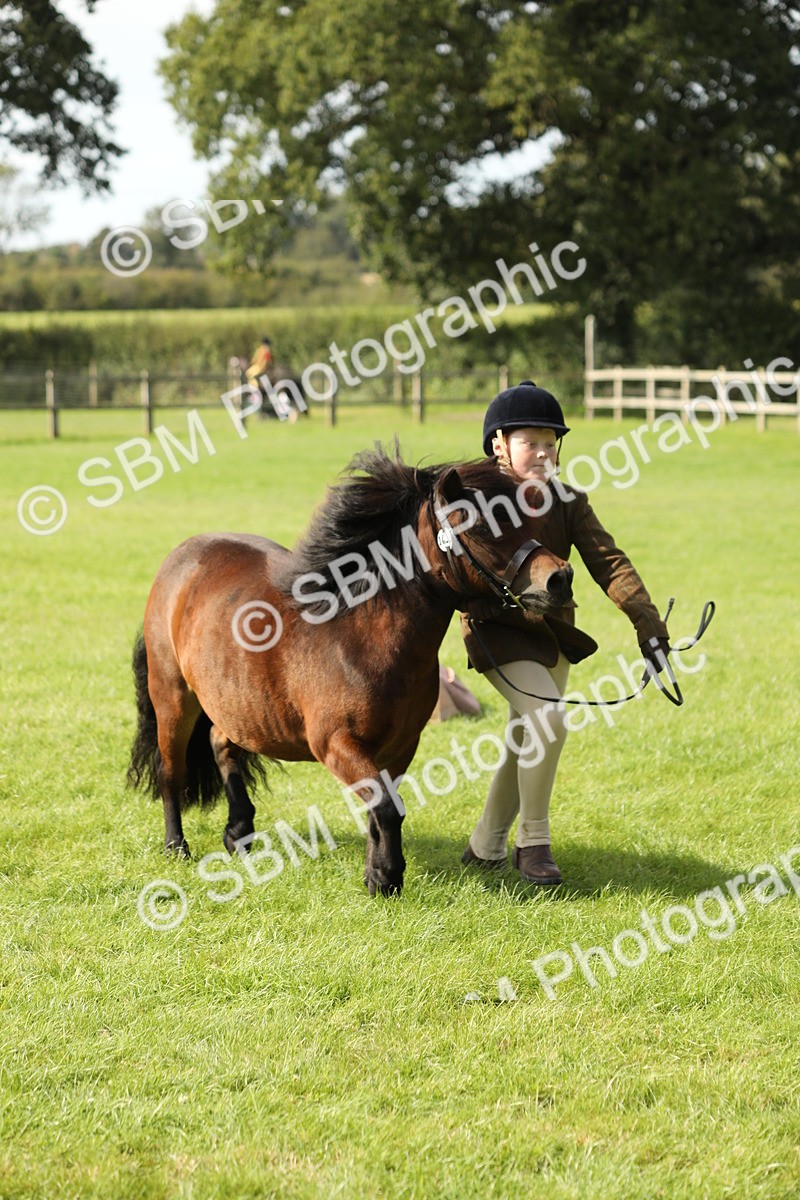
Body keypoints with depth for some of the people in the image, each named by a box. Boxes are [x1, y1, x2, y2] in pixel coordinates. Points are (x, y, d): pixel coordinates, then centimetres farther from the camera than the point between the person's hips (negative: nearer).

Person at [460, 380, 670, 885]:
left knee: (528, 742, 14)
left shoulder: (568, 503, -2)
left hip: (553, 632, 6)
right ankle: (534, 842, -7)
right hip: (500, 631, -6)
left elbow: (609, 563, -9)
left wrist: (647, 622, -19)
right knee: (548, 721, -23)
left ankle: (485, 847, 32)